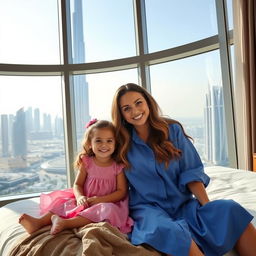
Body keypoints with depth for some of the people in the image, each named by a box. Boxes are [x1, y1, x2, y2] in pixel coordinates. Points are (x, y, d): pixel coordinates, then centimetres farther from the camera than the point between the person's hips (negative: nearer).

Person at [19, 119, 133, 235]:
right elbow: (77, 184, 2)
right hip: (86, 201, 3)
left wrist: (100, 199, -21)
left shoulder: (118, 166, -7)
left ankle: (65, 223, -43)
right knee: (64, 203, -17)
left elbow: (122, 191, -8)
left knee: (108, 210, -34)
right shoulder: (86, 163, 0)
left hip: (107, 203, -3)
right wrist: (80, 197, -22)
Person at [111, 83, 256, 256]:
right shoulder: (122, 143, 2)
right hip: (148, 207, -2)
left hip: (183, 203, 2)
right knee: (168, 231, -36)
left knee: (229, 210, -24)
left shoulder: (172, 129, 3)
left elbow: (191, 172, -1)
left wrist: (208, 206, -11)